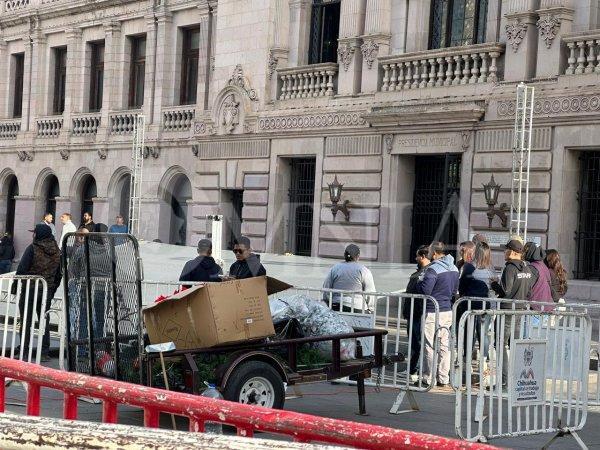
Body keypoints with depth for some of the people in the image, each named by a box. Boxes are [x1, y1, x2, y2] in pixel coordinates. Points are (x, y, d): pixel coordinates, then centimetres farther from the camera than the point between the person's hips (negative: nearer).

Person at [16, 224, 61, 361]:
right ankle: (45, 353, 10)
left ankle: (24, 351, 0)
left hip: (30, 288, -5)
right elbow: (59, 274, 10)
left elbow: (22, 269, -13)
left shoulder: (33, 248, -11)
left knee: (26, 320, 2)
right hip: (47, 291, 5)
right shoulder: (57, 252, 6)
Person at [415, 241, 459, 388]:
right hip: (448, 311, 7)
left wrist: (419, 282, -1)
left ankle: (429, 379, 3)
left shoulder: (433, 269, -17)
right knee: (444, 346, 11)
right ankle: (444, 379, 15)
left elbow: (425, 290, -20)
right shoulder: (454, 269, 9)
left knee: (430, 346, -1)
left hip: (433, 313, -7)